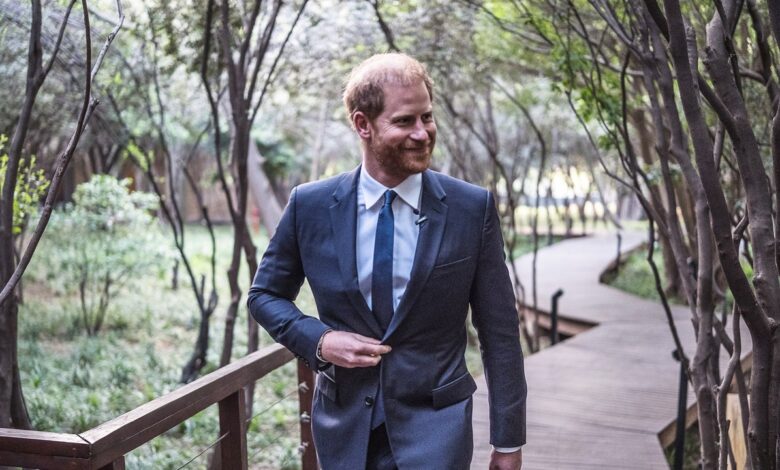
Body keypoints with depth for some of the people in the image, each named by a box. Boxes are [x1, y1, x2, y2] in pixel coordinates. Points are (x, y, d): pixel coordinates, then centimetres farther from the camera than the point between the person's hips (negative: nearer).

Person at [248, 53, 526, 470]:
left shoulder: (473, 208, -7)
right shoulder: (310, 206, -5)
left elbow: (499, 332, -2)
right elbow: (264, 294, 8)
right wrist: (318, 340, -11)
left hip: (433, 424, -1)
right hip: (345, 427, 2)